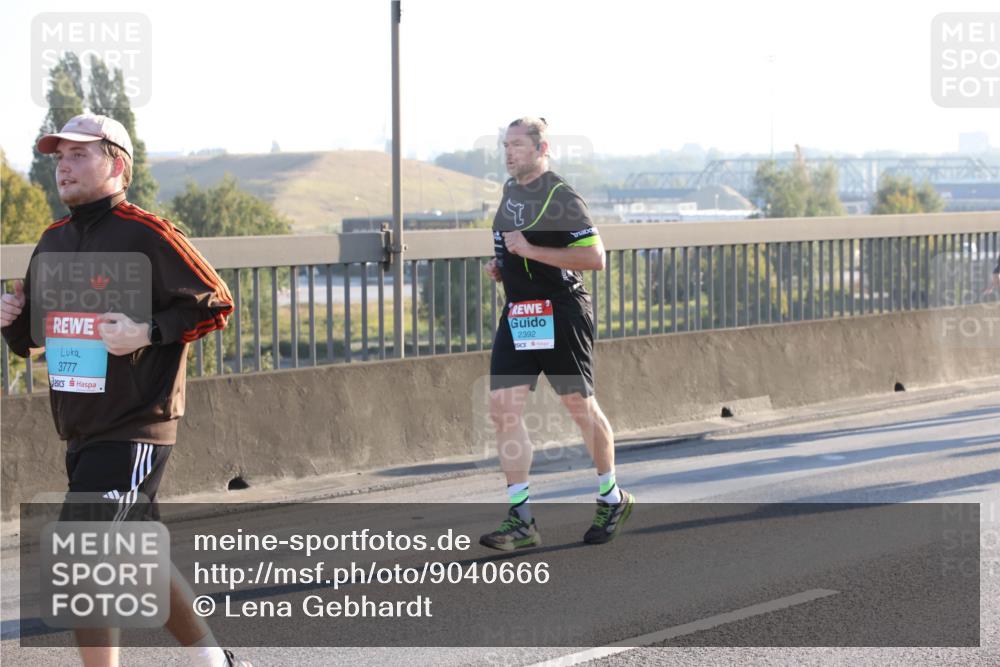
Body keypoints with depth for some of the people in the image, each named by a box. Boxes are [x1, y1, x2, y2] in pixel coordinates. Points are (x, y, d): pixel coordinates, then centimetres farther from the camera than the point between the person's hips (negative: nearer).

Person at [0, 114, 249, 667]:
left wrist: (149, 332, -21)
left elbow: (215, 304, -10)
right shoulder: (53, 243, 12)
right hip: (79, 433, 8)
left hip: (135, 429, -8)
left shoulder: (147, 236, -11)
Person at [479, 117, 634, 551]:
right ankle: (521, 521, -2)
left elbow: (595, 257, -19)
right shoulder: (510, 190, 14)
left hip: (560, 314, -7)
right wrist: (501, 266, 10)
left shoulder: (561, 197, -12)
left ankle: (612, 499, 26)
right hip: (516, 316, 7)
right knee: (502, 408, -5)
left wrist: (531, 250, -21)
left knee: (580, 407, 4)